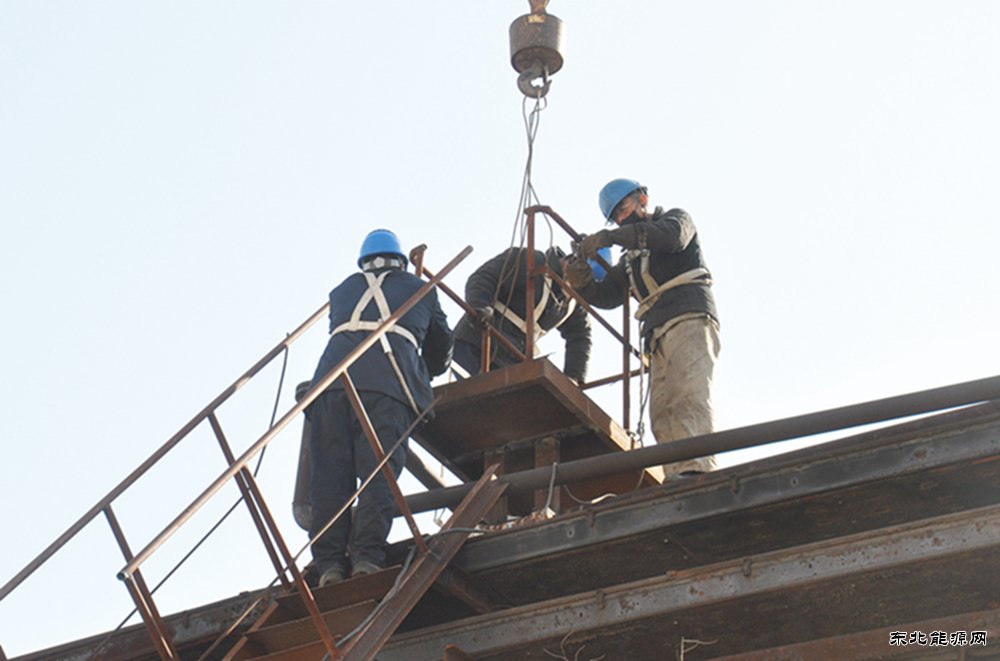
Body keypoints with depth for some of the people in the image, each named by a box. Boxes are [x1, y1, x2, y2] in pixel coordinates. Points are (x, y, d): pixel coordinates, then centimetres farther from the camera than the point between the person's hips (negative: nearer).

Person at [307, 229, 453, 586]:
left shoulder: (342, 290, 33)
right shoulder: (419, 289, 28)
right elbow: (441, 349, 36)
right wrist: (425, 375, 58)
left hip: (331, 379, 2)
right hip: (388, 385, -2)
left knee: (330, 474, -4)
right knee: (378, 472, -10)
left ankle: (329, 562, -13)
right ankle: (367, 555, -24)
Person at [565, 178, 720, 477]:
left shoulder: (676, 217, 17)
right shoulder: (631, 259, 35)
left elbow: (671, 235, -9)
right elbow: (607, 295, 23)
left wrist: (609, 237, -12)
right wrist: (581, 281, 2)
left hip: (690, 320, -7)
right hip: (660, 337, 7)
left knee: (688, 396, -26)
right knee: (662, 412, -12)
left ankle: (697, 470, -41)